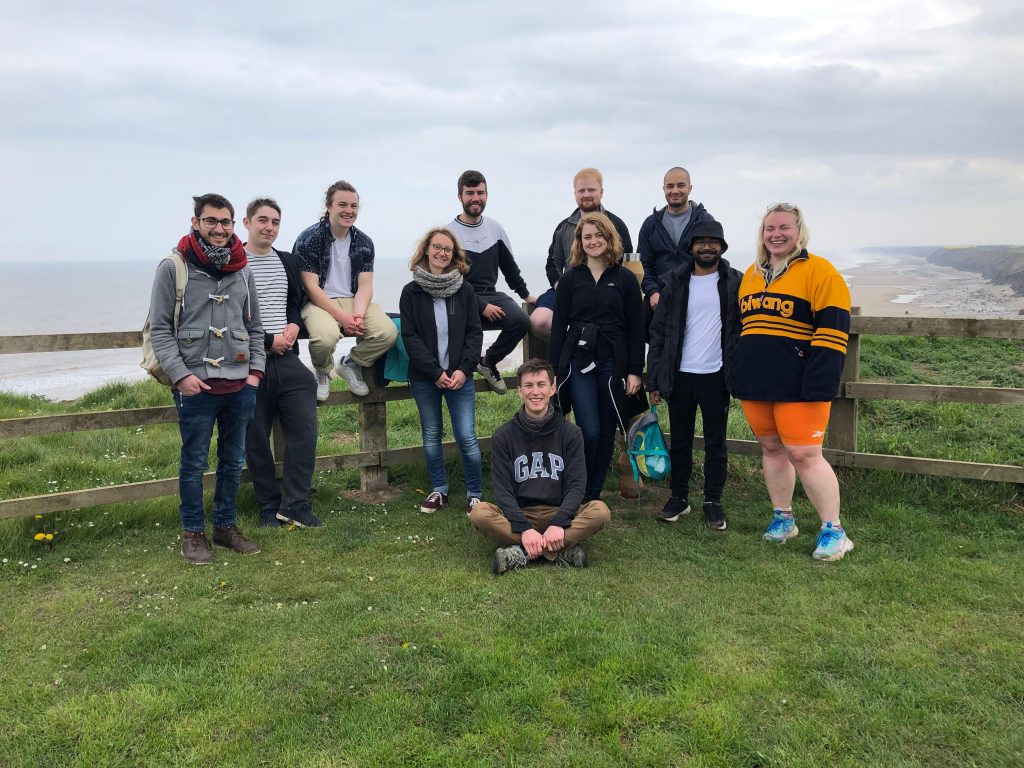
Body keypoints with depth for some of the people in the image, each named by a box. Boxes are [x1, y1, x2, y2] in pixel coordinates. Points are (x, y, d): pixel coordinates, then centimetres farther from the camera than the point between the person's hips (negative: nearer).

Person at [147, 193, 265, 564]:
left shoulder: (243, 270, 9)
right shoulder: (173, 267, -4)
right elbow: (160, 329, -5)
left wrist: (256, 370, 6)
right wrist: (180, 374, -13)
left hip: (240, 385, 5)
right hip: (195, 385, -4)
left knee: (233, 461, 13)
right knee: (194, 463, 5)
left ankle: (226, 526, 28)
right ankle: (193, 533, 19)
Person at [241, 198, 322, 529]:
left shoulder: (287, 261, 13)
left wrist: (295, 324, 1)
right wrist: (268, 341, -12)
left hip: (287, 359, 4)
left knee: (305, 429, -2)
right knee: (256, 438, 5)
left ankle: (295, 504, 8)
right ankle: (269, 507, 18)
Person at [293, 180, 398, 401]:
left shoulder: (363, 242, 7)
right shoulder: (308, 239, -7)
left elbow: (365, 286, 3)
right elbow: (311, 288, -11)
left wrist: (358, 315, -18)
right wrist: (342, 318, -19)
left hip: (354, 301, 5)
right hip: (318, 303, -4)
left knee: (388, 332, -22)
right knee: (326, 336, -38)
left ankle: (351, 363, 9)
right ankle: (322, 371, 1)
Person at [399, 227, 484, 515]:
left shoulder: (464, 290, 3)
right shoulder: (411, 292, 0)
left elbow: (475, 332, 1)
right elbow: (410, 337, -5)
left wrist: (464, 369, -11)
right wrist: (435, 372, -12)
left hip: (459, 375, -1)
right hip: (424, 378, 1)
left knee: (466, 437, -5)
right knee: (431, 435, 11)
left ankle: (475, 494, 11)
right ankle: (439, 490, 27)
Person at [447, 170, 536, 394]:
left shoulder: (494, 227, 12)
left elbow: (509, 265, 22)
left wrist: (525, 294, 18)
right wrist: (481, 307, -17)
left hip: (491, 295, 5)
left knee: (521, 320, -24)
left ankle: (488, 362, -1)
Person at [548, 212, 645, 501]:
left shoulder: (625, 279, 5)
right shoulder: (570, 279, 6)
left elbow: (636, 327, 4)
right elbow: (559, 326, 5)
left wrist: (635, 370, -2)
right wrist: (554, 369, 0)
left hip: (613, 363, 1)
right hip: (578, 363, -1)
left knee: (607, 432, 5)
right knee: (589, 432, -10)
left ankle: (595, 495, 19)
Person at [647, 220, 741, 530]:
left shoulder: (735, 283, 2)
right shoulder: (675, 283, 5)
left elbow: (743, 328, 0)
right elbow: (659, 332, 4)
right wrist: (655, 379, -1)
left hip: (716, 376, -1)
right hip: (680, 375, 2)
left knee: (715, 443, 7)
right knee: (679, 442, 11)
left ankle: (713, 502, 17)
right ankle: (679, 497, 24)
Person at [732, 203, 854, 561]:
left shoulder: (819, 272, -6)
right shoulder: (751, 275, 15)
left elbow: (832, 332, -13)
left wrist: (818, 387, -19)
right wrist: (738, 377, 17)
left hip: (797, 386, -6)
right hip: (755, 384, 6)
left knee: (804, 455, -7)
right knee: (771, 449, 13)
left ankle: (833, 530, 5)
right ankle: (782, 518, 26)